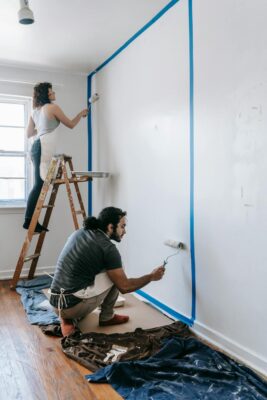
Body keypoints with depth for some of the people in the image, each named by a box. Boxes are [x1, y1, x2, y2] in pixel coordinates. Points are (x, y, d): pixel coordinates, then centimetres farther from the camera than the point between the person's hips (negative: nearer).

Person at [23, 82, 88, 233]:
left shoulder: (35, 111, 21)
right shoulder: (53, 107, -1)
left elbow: (29, 133, 23)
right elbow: (71, 124, 6)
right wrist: (81, 114, 23)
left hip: (38, 145, 9)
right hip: (45, 147, -9)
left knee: (40, 184, 7)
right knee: (40, 184, -10)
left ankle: (31, 221, 7)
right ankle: (29, 220, -10)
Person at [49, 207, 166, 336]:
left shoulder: (79, 233, 12)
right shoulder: (108, 248, -10)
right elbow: (124, 287, -5)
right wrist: (151, 276, 9)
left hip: (56, 303, 7)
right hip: (74, 305, -7)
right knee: (115, 275, 6)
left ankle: (69, 320, 13)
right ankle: (107, 317, 18)